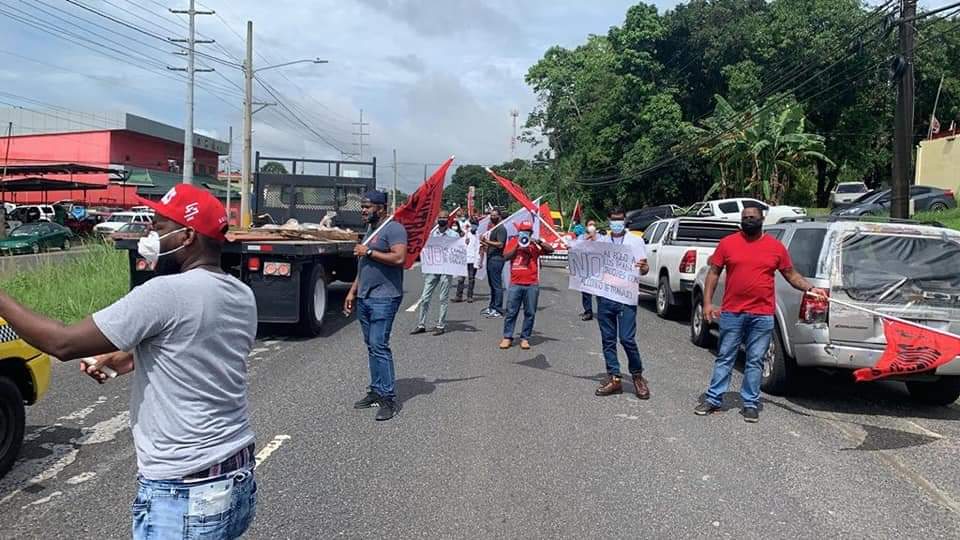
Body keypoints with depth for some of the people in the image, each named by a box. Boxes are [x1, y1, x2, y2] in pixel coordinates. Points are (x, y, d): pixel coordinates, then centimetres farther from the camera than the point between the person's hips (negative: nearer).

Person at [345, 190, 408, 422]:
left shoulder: (393, 229, -10)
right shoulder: (370, 230, 19)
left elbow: (399, 258, -23)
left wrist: (369, 252, -17)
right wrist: (353, 292, 19)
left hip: (384, 298, -9)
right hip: (364, 298, 9)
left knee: (379, 346, -11)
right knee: (371, 346, 11)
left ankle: (389, 398, -6)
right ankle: (376, 391, 18)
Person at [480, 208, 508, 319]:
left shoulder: (501, 229, -10)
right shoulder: (492, 228, 21)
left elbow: (500, 244, -21)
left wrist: (487, 241, -24)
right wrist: (485, 244, 12)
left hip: (497, 259, -10)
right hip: (490, 258, 10)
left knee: (497, 285, -8)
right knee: (492, 284, 14)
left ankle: (498, 310, -7)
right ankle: (492, 307, 21)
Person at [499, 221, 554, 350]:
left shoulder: (535, 244, 7)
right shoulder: (513, 241, 9)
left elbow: (550, 250, -4)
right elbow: (506, 256, -3)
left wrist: (538, 242, -15)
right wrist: (518, 245, -10)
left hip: (532, 285, 0)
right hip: (515, 284, 0)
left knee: (530, 313, 3)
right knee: (511, 312, 2)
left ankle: (525, 338, 11)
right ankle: (507, 337, 8)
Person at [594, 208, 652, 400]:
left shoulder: (636, 241, 4)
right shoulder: (600, 242, 13)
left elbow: (644, 269, 1)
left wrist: (643, 267, -23)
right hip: (604, 297, 4)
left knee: (627, 339, -9)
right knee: (608, 339, 6)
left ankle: (637, 376, 10)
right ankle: (614, 378, 14)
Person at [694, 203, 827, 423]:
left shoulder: (776, 246, 5)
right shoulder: (727, 243, 2)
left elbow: (791, 275, 12)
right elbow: (713, 273, 4)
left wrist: (810, 289, -5)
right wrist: (707, 302, -4)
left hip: (762, 316, 1)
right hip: (731, 313, 0)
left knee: (755, 362, 7)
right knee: (724, 358, 7)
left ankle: (750, 404, 17)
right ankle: (713, 399, 15)